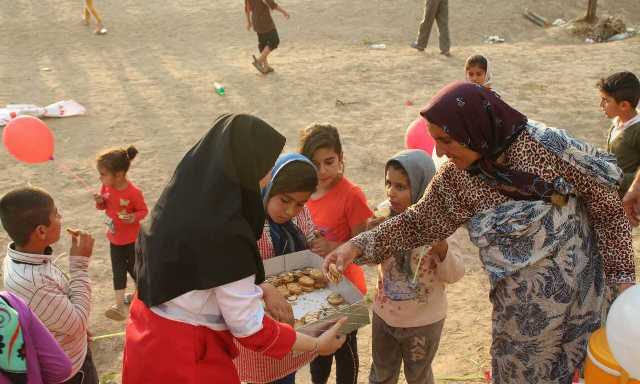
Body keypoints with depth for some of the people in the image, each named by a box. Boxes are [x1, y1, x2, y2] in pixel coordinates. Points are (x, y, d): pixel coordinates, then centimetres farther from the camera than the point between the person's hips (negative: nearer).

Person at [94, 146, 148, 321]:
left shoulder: (133, 192, -27)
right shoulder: (106, 187, -9)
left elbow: (144, 210, -15)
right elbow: (103, 206, 6)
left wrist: (134, 217, -36)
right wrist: (100, 201, -17)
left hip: (132, 239, -5)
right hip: (114, 238, 5)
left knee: (134, 268, 14)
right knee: (118, 271, 9)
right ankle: (120, 304, 15)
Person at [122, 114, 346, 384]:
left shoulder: (183, 200, -4)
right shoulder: (224, 232, -28)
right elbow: (250, 327, -21)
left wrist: (261, 290, 1)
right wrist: (318, 345, -11)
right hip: (189, 355, -8)